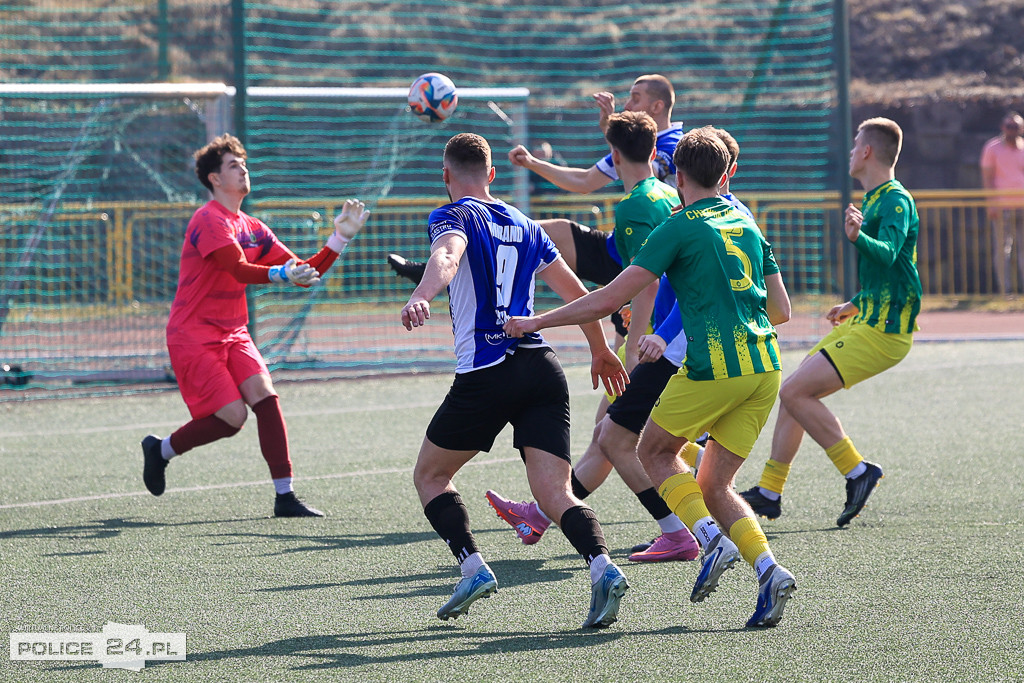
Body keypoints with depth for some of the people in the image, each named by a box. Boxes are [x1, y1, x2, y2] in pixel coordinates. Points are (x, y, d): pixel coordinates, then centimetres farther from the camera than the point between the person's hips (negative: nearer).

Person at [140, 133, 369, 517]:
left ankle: (285, 496, -15)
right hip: (194, 337, -7)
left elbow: (304, 273, 10)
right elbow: (240, 271, -28)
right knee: (232, 416, -15)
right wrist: (281, 274, -45)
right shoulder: (209, 220, -13)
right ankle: (161, 450, 11)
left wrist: (340, 238, -1)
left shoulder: (253, 229, 12)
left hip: (233, 334, 7)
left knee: (264, 396, -14)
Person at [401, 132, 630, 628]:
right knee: (555, 494, -3)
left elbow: (447, 257, -21)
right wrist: (601, 351, 42)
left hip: (486, 374, -5)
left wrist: (420, 298, -41)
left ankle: (473, 568, -1)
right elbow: (575, 293, 27)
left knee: (430, 476, 15)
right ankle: (602, 567, -29)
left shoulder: (454, 217, 4)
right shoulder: (523, 225, 22)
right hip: (543, 367, 5)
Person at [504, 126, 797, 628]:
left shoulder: (680, 228, -1)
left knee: (655, 450, 17)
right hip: (765, 368, 6)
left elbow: (611, 298, -5)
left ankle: (712, 539, -4)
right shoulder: (747, 225, 18)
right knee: (714, 486, 13)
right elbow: (780, 309, 21)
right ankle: (768, 569, -9)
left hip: (715, 366, -6)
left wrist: (536, 322, 3)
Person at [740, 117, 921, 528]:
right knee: (794, 394, 10)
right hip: (869, 322, 10)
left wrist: (859, 237, -51)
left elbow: (888, 253, -33)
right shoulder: (875, 200, 18)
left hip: (882, 331, -10)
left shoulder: (895, 201, -14)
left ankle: (857, 471, -8)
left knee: (795, 392, -16)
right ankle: (770, 492, 16)